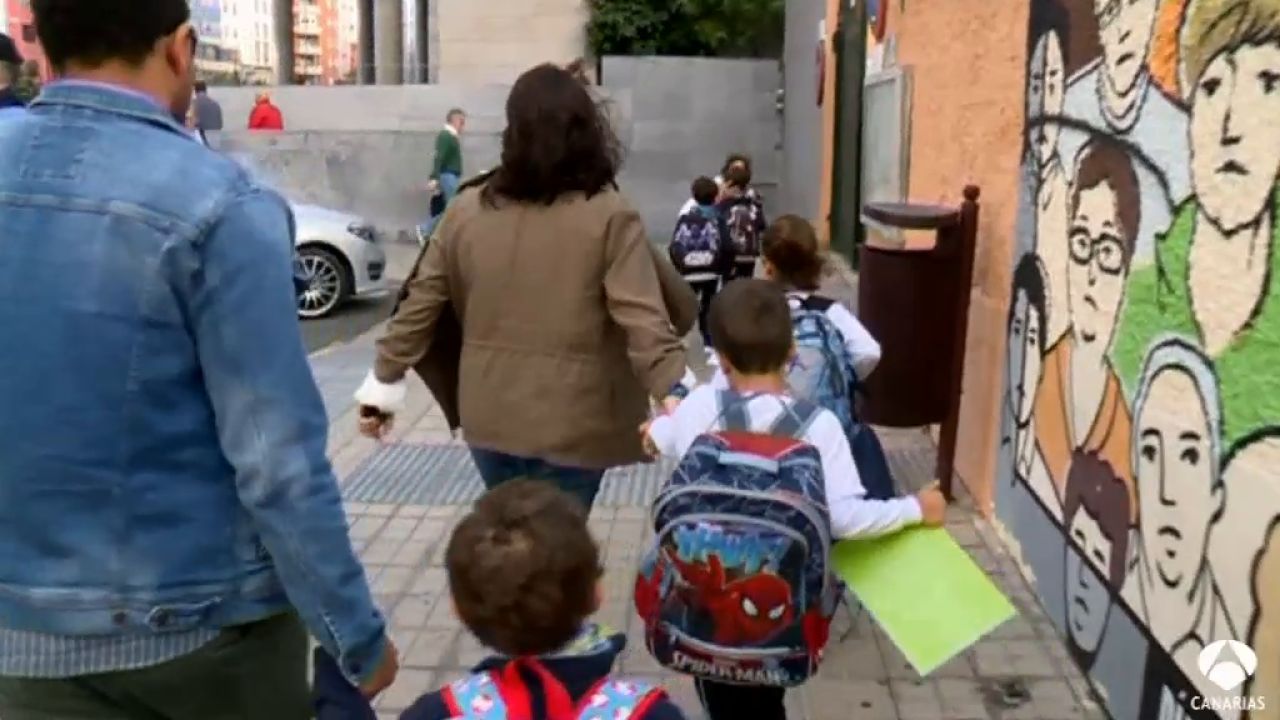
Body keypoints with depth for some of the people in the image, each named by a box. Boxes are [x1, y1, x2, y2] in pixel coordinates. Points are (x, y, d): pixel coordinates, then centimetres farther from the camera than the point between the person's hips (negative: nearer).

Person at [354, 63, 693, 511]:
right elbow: (644, 323, -21)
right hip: (570, 424, -3)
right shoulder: (610, 216, -12)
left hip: (488, 416, 4)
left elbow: (419, 305, 4)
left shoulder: (466, 211, -1)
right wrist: (677, 395, -22)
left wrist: (384, 381, 14)